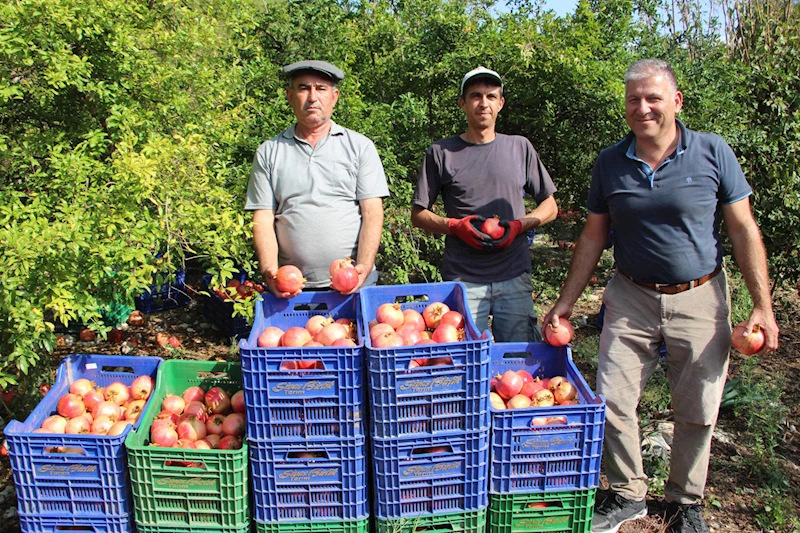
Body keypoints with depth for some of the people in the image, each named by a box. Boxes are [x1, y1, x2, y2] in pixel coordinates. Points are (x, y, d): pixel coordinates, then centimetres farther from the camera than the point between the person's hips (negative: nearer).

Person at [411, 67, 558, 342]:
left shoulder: (520, 147, 11)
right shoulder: (441, 153, 5)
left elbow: (550, 206, 13)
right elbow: (418, 214, 8)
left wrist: (519, 225, -6)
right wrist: (455, 225, -10)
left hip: (515, 278, 2)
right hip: (462, 280, -1)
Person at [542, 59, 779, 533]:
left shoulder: (713, 152, -5)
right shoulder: (611, 163, 1)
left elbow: (744, 230, -2)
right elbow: (593, 237, 7)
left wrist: (762, 305, -7)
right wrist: (566, 302, 5)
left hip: (700, 300, -1)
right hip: (631, 299, 2)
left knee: (698, 413, 8)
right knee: (612, 401, 0)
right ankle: (627, 494, 23)